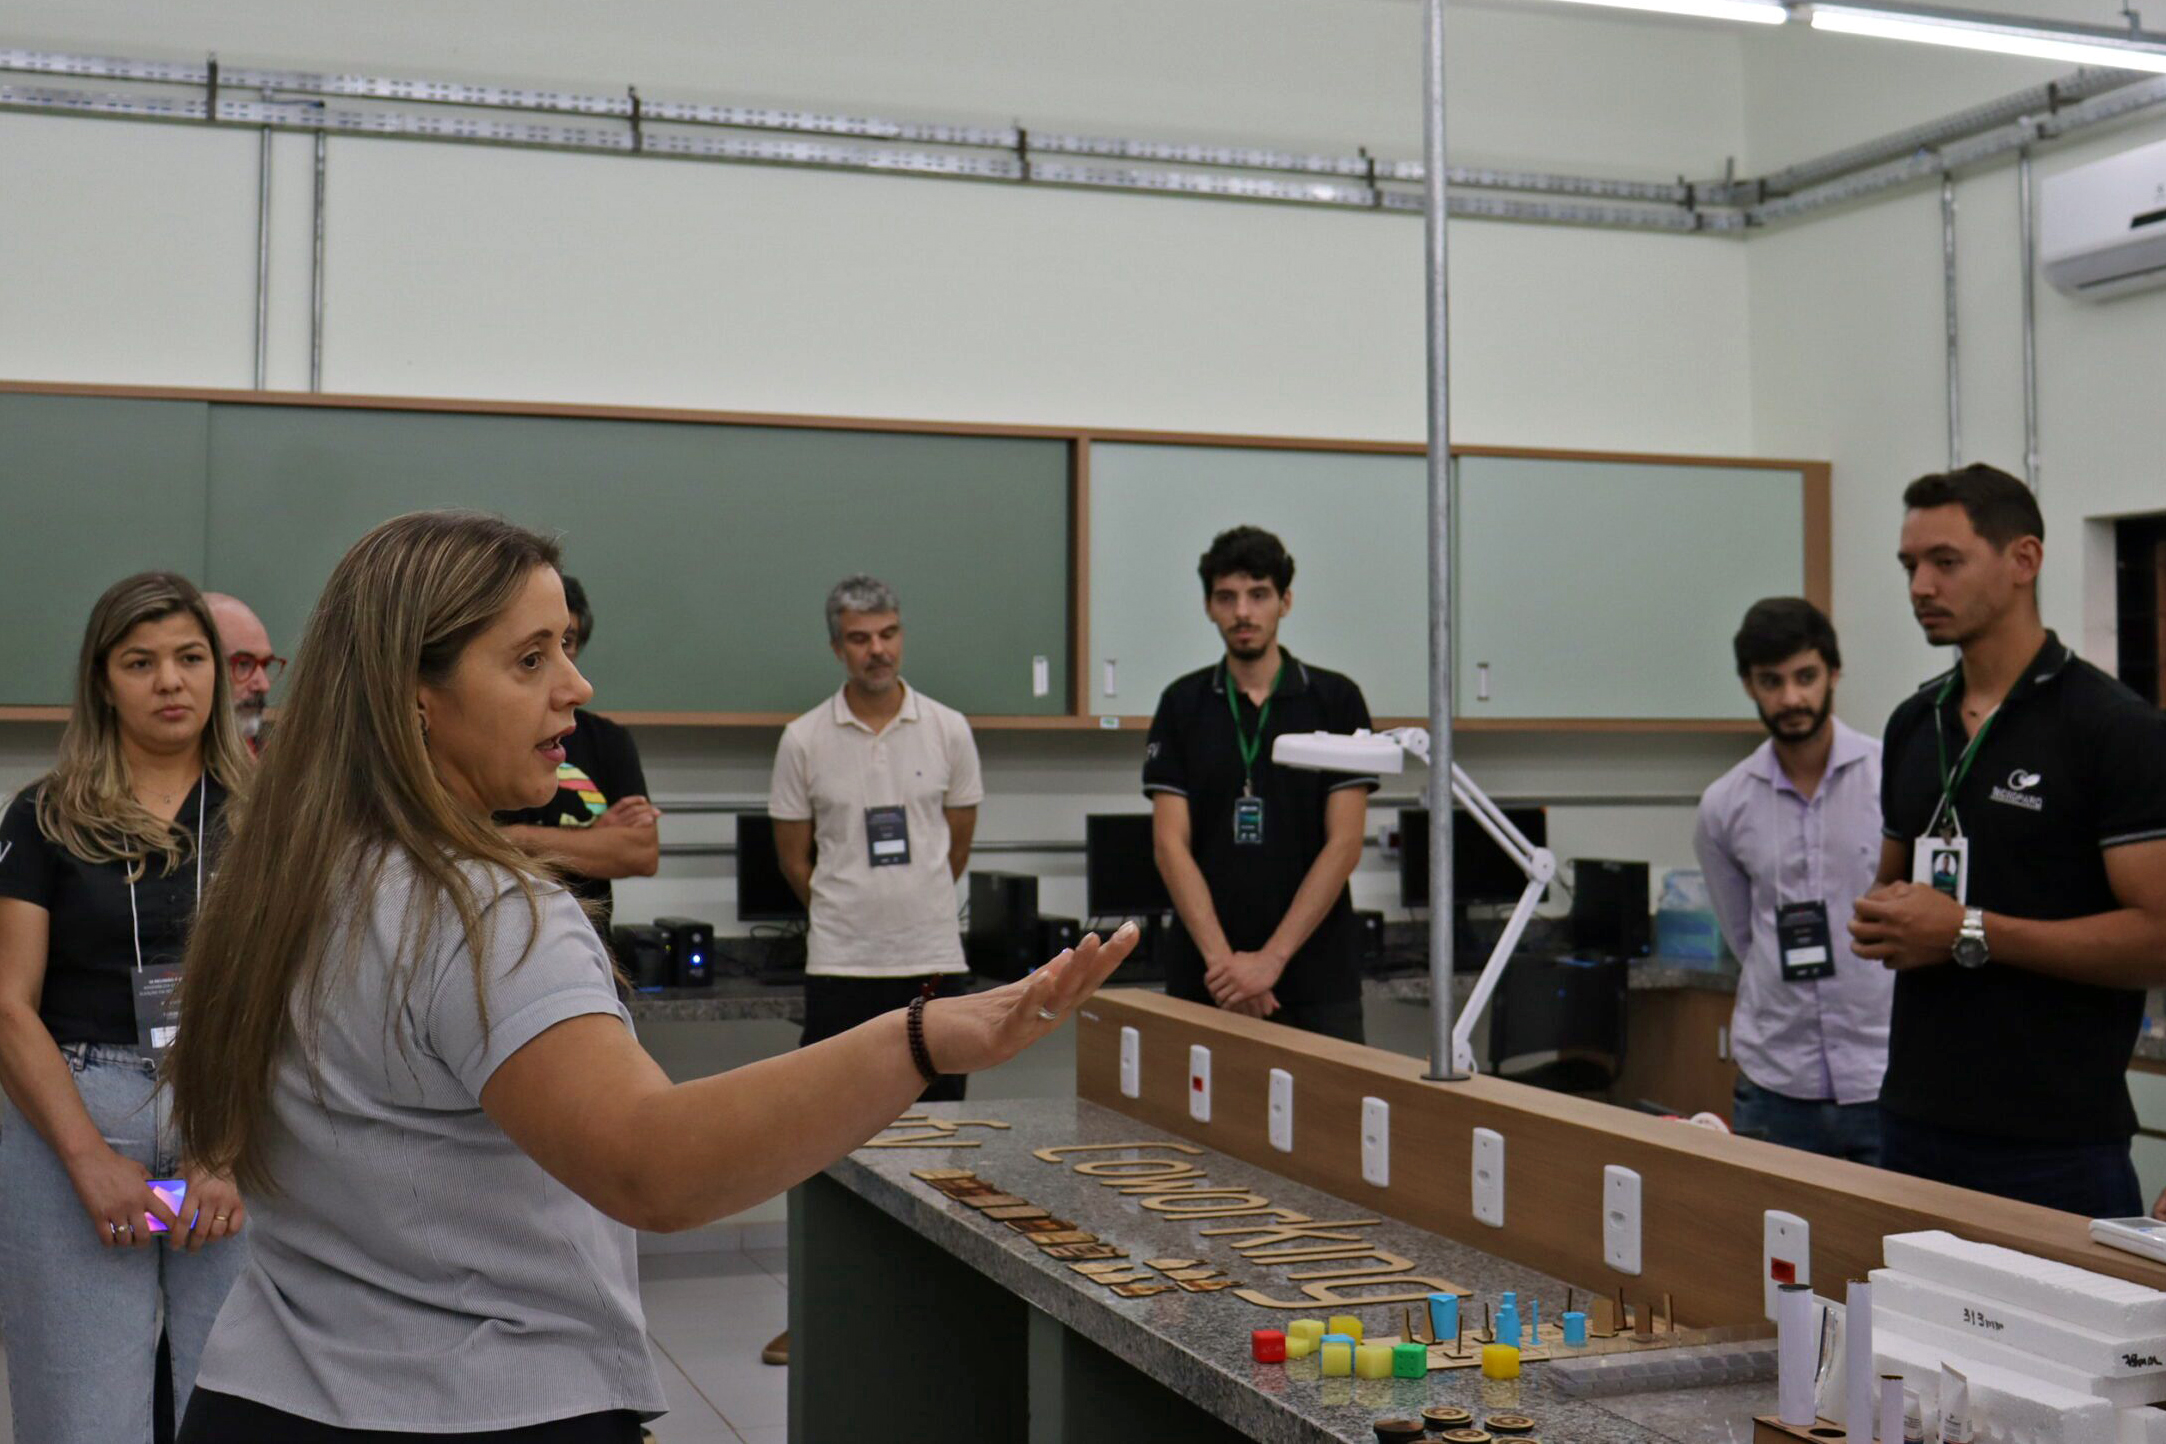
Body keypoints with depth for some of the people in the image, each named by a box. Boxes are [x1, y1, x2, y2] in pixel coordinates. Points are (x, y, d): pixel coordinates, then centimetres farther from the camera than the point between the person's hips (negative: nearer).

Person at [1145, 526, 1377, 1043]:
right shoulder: (1183, 704, 4)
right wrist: (1221, 958, -15)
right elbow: (1170, 843, -3)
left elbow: (1344, 843, -6)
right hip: (1206, 980, 1)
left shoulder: (1335, 700, 0)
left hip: (1316, 978, -1)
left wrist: (1272, 957, -14)